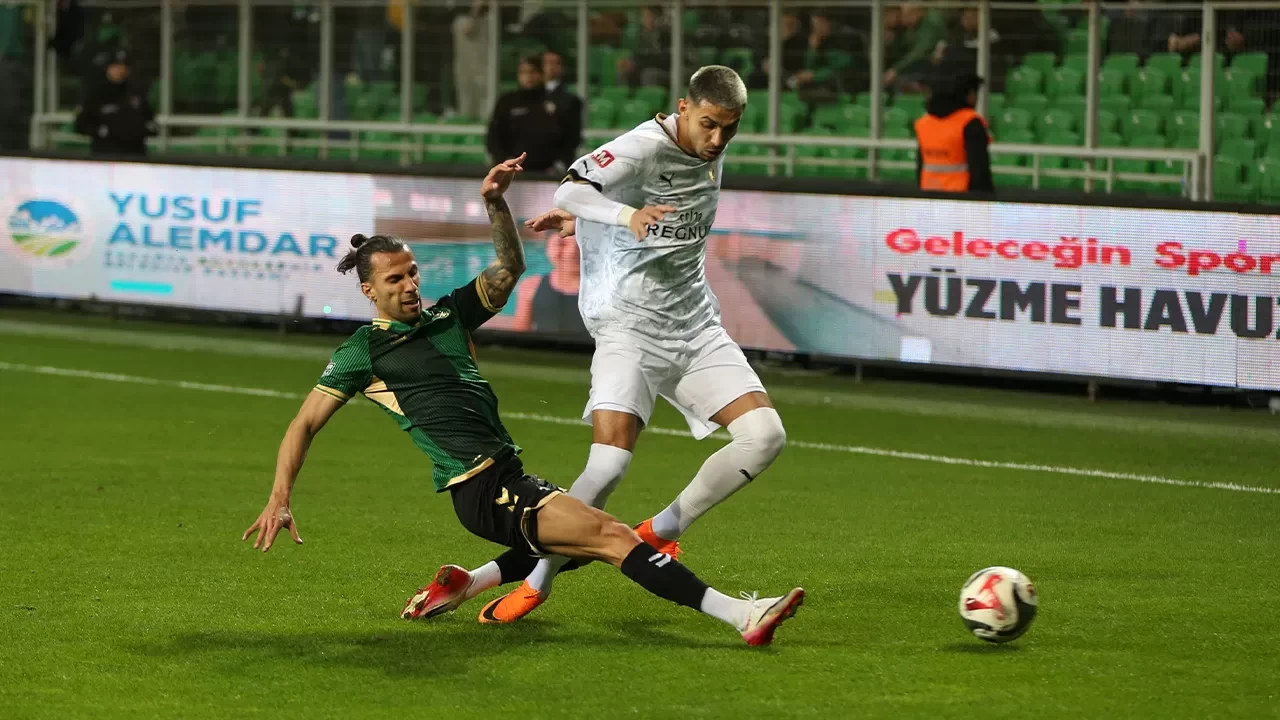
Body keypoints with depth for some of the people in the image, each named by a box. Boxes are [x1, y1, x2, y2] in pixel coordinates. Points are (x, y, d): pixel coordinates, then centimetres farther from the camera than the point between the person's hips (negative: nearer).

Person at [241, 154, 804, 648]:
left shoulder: (447, 315, 17)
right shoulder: (363, 351, 1)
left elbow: (510, 267, 15)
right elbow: (305, 424, 2)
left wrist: (495, 203, -1)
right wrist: (280, 498, -9)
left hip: (509, 477, 9)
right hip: (482, 492, -9)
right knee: (613, 535, -21)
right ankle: (741, 616, -33)